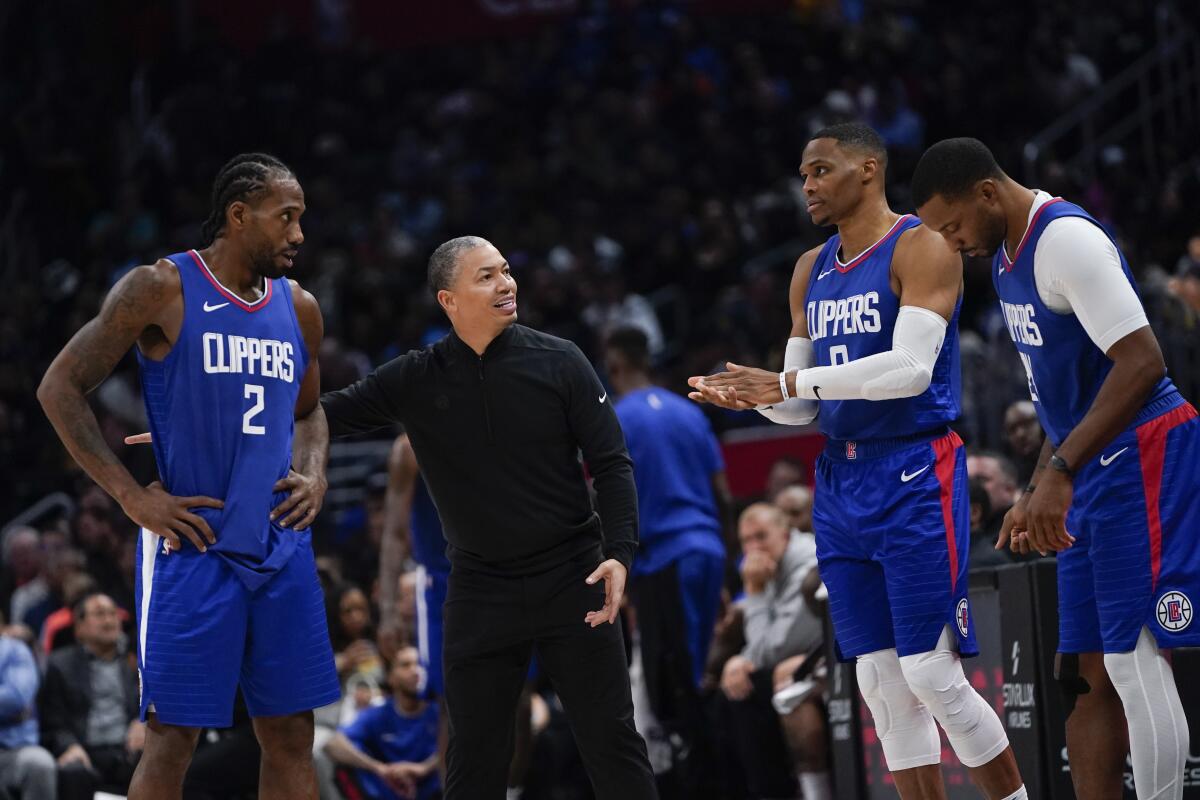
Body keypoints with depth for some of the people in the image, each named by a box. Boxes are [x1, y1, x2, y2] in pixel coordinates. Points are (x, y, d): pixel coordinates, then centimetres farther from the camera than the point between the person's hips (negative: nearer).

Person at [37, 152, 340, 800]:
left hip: (281, 549, 6)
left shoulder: (299, 309, 12)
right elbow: (60, 388, -6)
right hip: (192, 546, -6)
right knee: (173, 739, -6)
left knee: (290, 735, 6)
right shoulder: (162, 290, -6)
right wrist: (131, 495, -11)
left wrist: (314, 476, 6)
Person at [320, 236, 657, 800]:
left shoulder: (559, 362, -4)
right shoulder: (414, 381, 0)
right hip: (480, 591, 1)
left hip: (571, 578, -1)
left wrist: (619, 553, -16)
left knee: (613, 741, -2)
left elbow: (611, 464, -3)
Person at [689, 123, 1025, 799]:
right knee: (882, 683, 5)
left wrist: (788, 382, -22)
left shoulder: (920, 248, -8)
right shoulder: (811, 271, 15)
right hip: (842, 482, 7)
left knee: (932, 674, -10)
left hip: (916, 476, -7)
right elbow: (803, 406, 17)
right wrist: (755, 394, -6)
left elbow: (911, 368, -21)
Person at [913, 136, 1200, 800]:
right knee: (1090, 674, 6)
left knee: (1134, 661, -12)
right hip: (1091, 472, 10)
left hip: (1141, 460, -10)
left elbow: (1141, 362, -26)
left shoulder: (1066, 240, -17)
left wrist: (1059, 472, -29)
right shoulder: (1007, 257, 14)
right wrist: (1038, 492, 20)